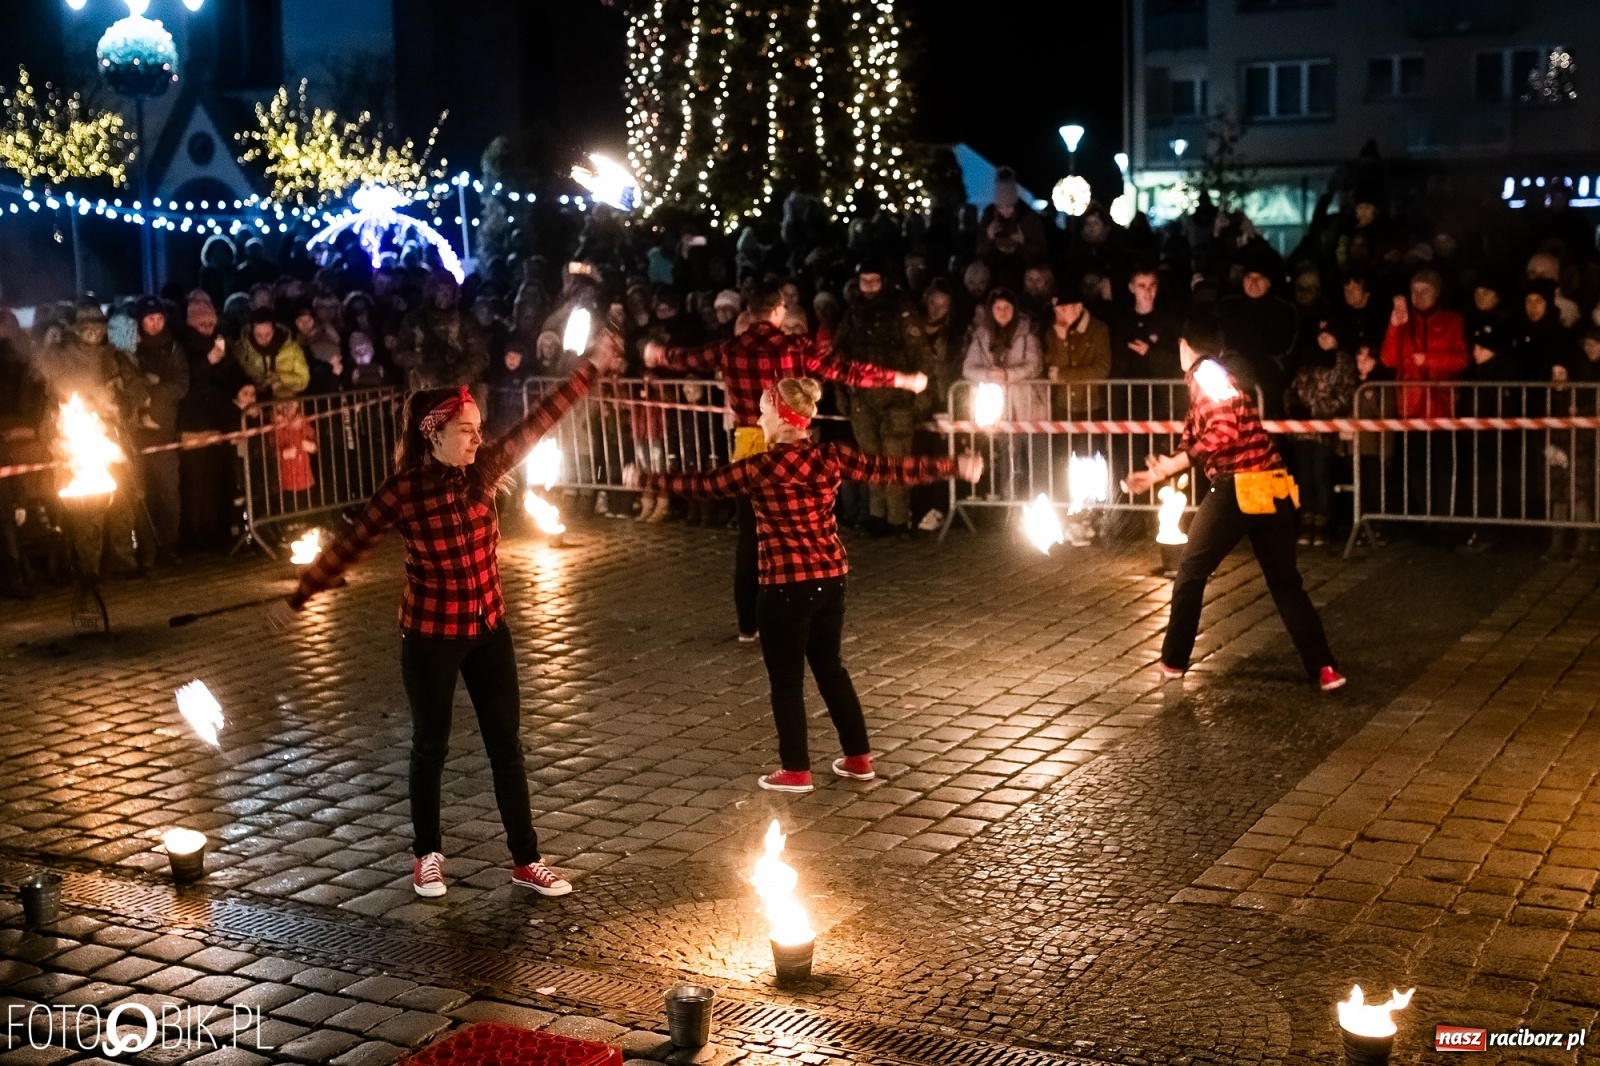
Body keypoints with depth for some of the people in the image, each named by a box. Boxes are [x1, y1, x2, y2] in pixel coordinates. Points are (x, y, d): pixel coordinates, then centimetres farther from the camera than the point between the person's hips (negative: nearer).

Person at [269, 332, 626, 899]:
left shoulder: (484, 470, -5)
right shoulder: (404, 490, -15)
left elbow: (538, 422, -2)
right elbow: (348, 546, -7)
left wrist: (591, 367, -2)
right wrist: (297, 599, -4)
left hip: (488, 629, 4)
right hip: (430, 636, -4)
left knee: (506, 745, 8)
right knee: (431, 746, 12)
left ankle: (526, 861, 17)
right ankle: (427, 855, 30)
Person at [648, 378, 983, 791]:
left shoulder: (764, 468, -15)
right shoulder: (831, 457, -1)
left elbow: (703, 484, -5)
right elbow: (891, 468, 3)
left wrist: (649, 479, 10)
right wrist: (955, 466, 13)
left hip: (787, 586, -6)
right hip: (831, 579, 6)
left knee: (786, 678, 8)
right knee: (830, 668, 21)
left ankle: (796, 771, 16)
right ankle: (859, 758, 26)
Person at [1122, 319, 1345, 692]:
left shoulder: (1205, 376, -5)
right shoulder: (1216, 378, 21)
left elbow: (1223, 434, -19)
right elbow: (1194, 441, 26)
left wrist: (1171, 465, -10)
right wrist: (1155, 474, 32)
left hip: (1238, 489, -8)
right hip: (1274, 489, 8)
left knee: (1190, 574, 11)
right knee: (1286, 583, 12)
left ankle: (1174, 661, 20)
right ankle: (1325, 669, 3)